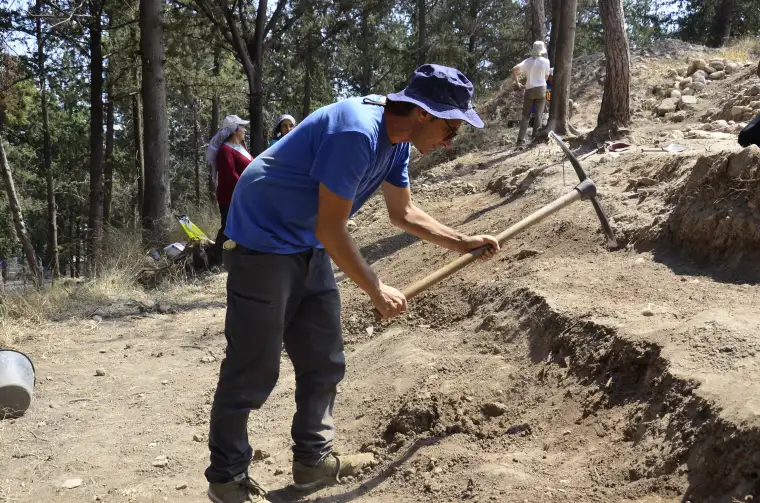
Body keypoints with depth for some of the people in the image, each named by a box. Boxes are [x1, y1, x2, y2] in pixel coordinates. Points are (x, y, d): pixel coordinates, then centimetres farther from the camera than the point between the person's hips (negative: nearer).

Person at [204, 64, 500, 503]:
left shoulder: (395, 141, 1)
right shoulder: (356, 134, -29)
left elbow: (405, 213, 16)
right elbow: (331, 230, -25)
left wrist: (462, 243, 10)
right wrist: (377, 291, -16)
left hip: (309, 248, 10)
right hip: (263, 242, -9)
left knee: (324, 362, 12)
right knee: (253, 369, -3)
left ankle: (313, 459, 25)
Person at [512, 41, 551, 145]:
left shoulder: (528, 61, -2)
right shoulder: (545, 61, -6)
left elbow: (514, 70, -9)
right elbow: (546, 77, 3)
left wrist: (517, 83, 1)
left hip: (529, 90, 2)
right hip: (541, 89, -1)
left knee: (526, 116, 5)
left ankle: (521, 139, -2)